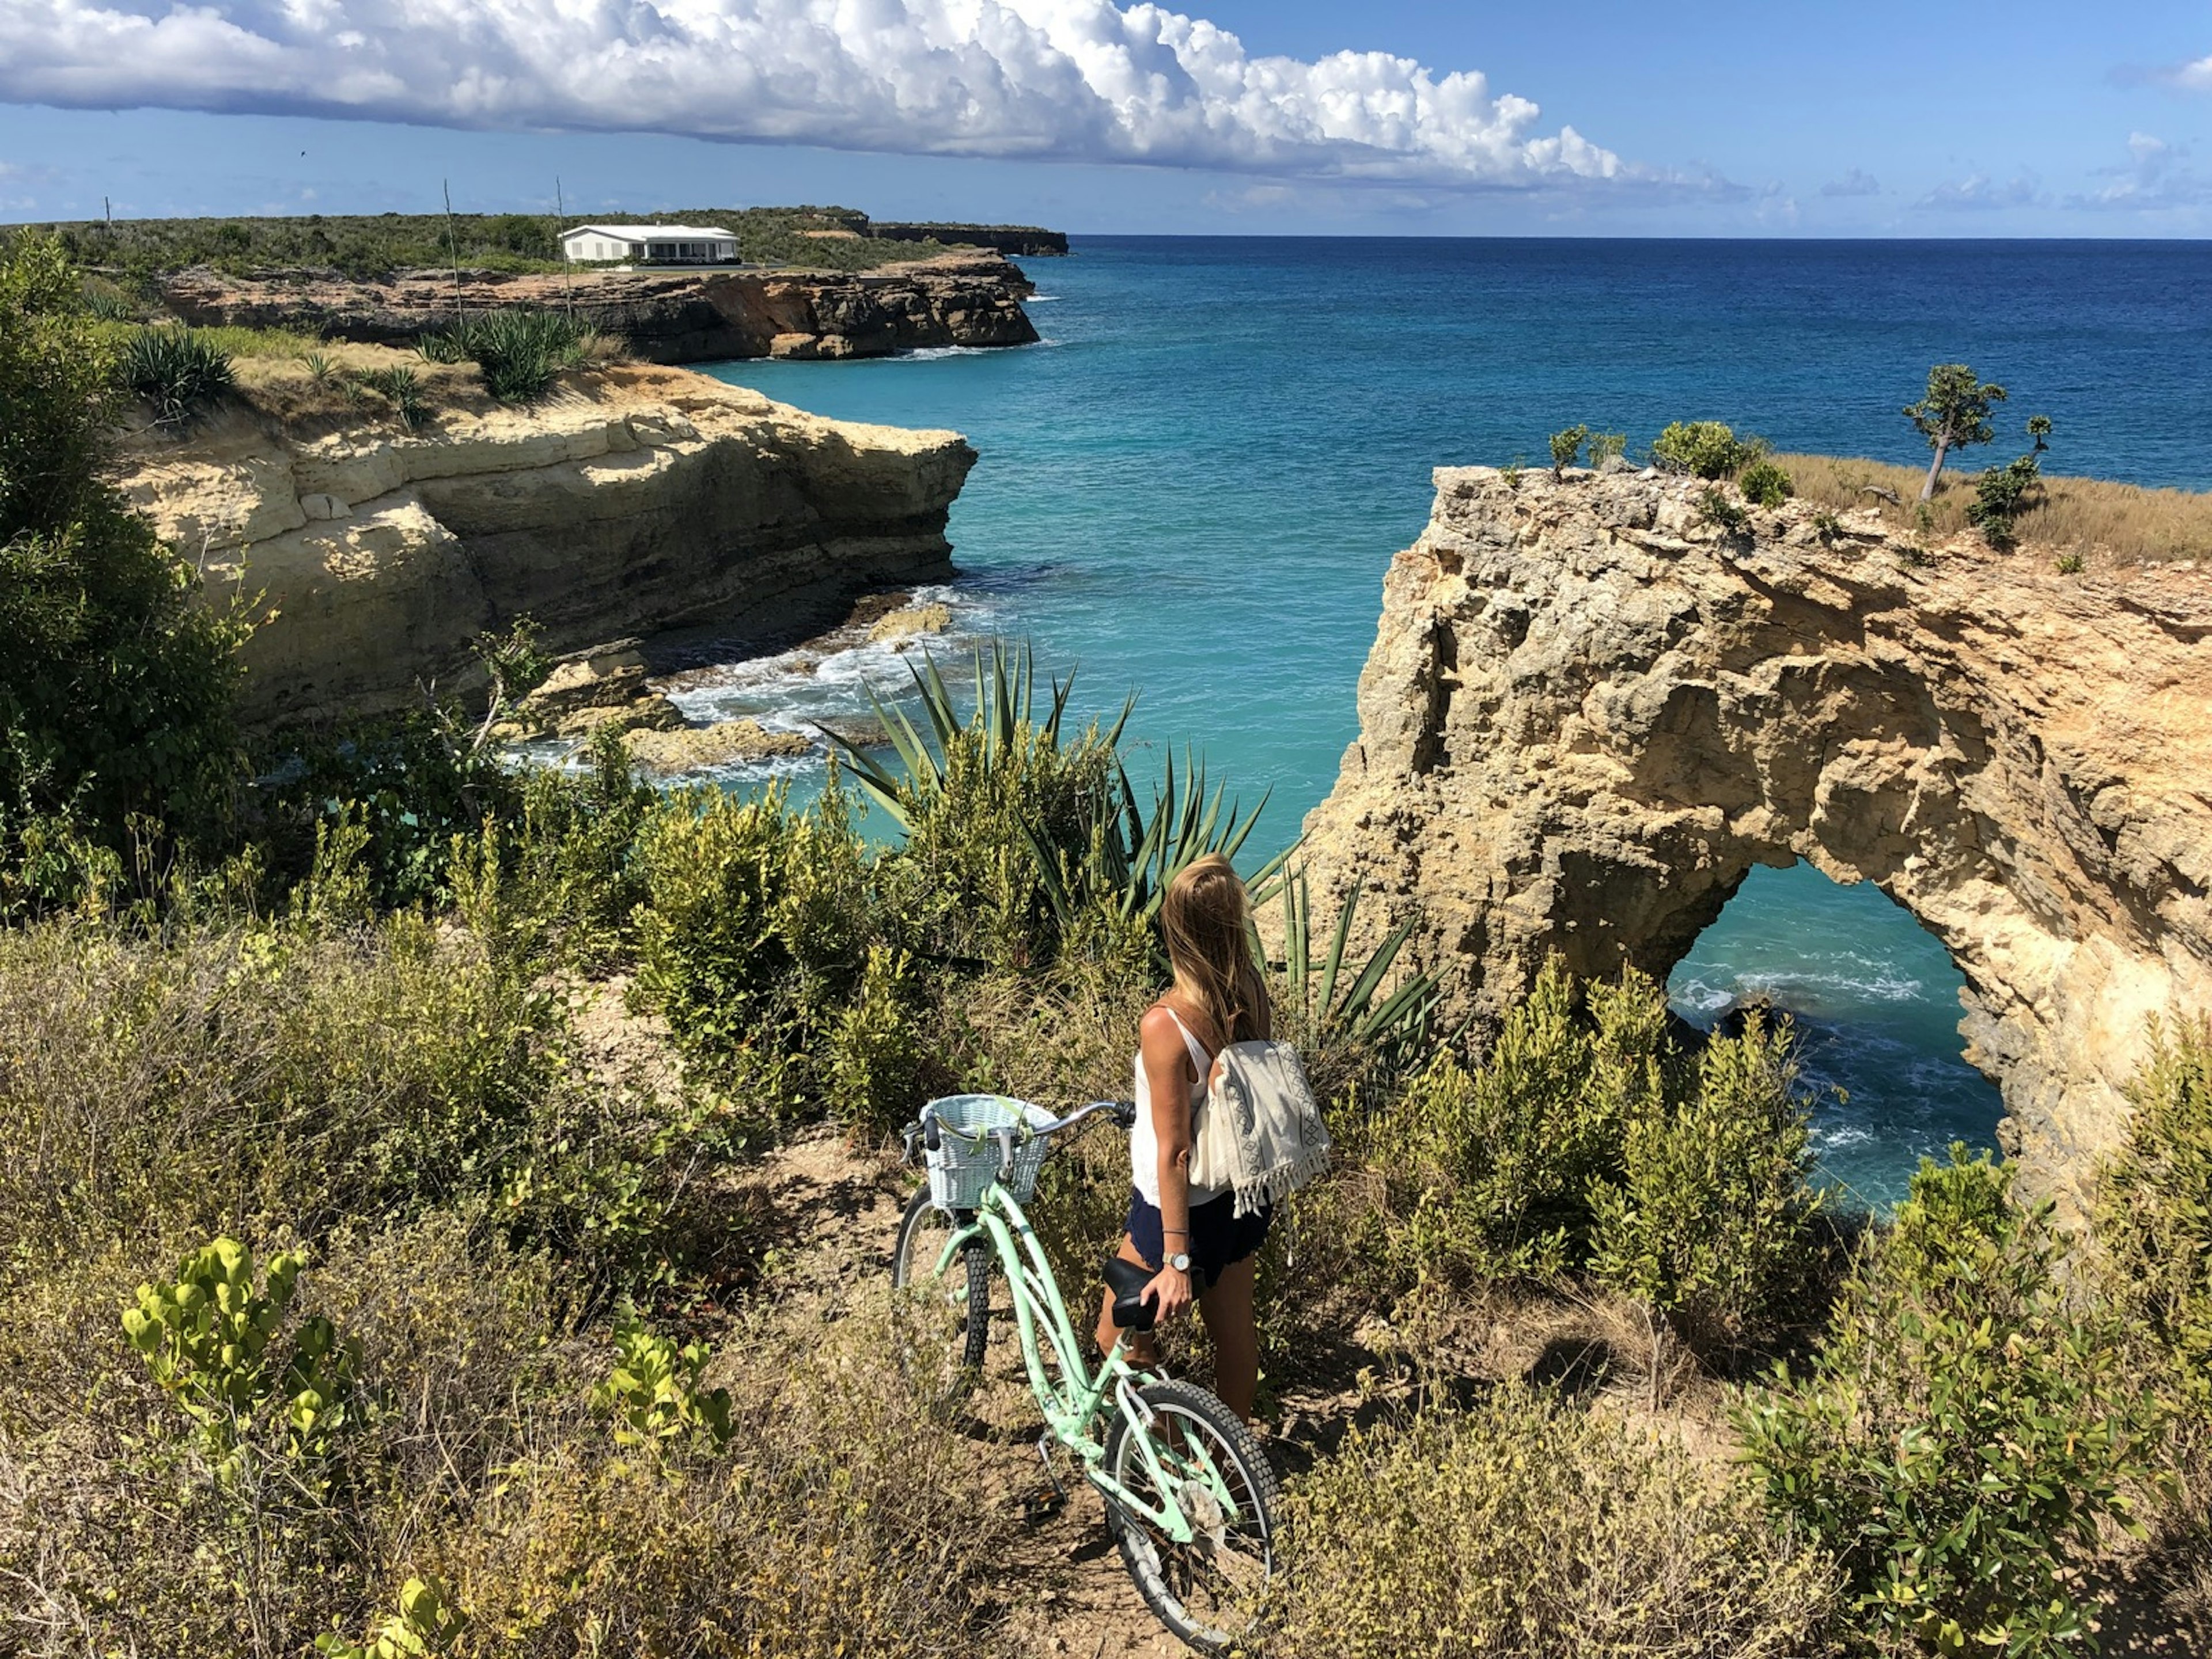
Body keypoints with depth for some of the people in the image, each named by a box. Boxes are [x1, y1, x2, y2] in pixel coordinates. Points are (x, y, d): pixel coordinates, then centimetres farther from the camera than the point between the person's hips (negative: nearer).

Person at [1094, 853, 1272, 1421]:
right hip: (1245, 1188, 7)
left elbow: (1173, 1152, -26)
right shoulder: (1252, 998, -11)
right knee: (1233, 1325, 23)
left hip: (1182, 1204, -7)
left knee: (1119, 1338, 13)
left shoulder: (1165, 1026, -29)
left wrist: (1176, 1261, -20)